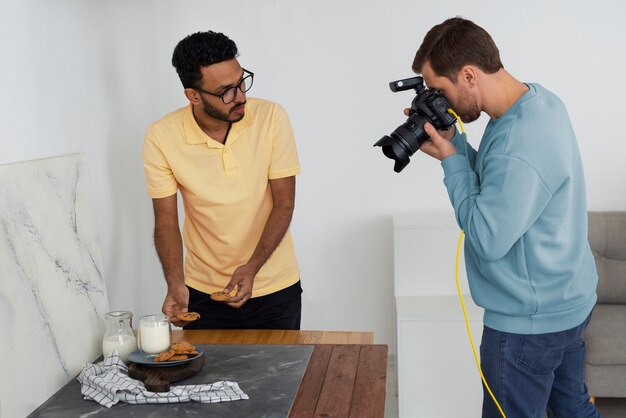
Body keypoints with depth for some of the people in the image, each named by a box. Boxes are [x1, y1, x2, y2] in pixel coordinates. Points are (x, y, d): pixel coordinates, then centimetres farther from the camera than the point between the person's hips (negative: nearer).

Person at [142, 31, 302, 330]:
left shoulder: (271, 118, -14)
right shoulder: (161, 138, -14)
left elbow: (284, 204, -11)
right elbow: (166, 221, -8)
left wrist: (252, 267, -22)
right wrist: (175, 284, -23)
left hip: (275, 288, 0)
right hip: (203, 292, 0)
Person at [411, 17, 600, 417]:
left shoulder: (518, 148, -32)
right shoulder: (539, 98, -1)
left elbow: (488, 240, -26)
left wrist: (450, 160, -19)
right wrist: (453, 141, -5)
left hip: (530, 320, -9)